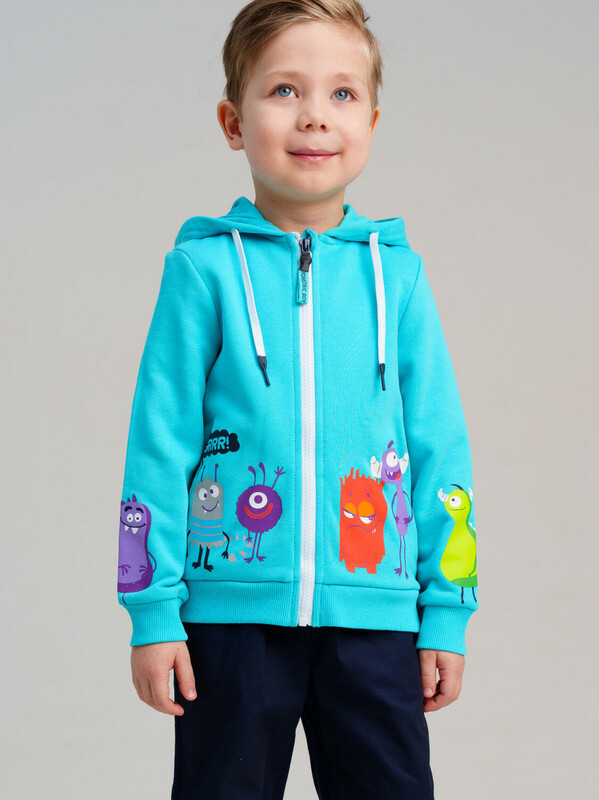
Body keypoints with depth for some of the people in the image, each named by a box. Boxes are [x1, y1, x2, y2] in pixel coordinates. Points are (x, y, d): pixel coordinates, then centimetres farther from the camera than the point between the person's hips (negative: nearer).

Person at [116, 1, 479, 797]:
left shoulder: (396, 274, 5)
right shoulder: (205, 269, -1)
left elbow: (439, 444, 8)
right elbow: (160, 442, 0)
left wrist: (447, 611, 6)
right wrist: (153, 610, -3)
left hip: (374, 612, 2)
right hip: (235, 606, -2)